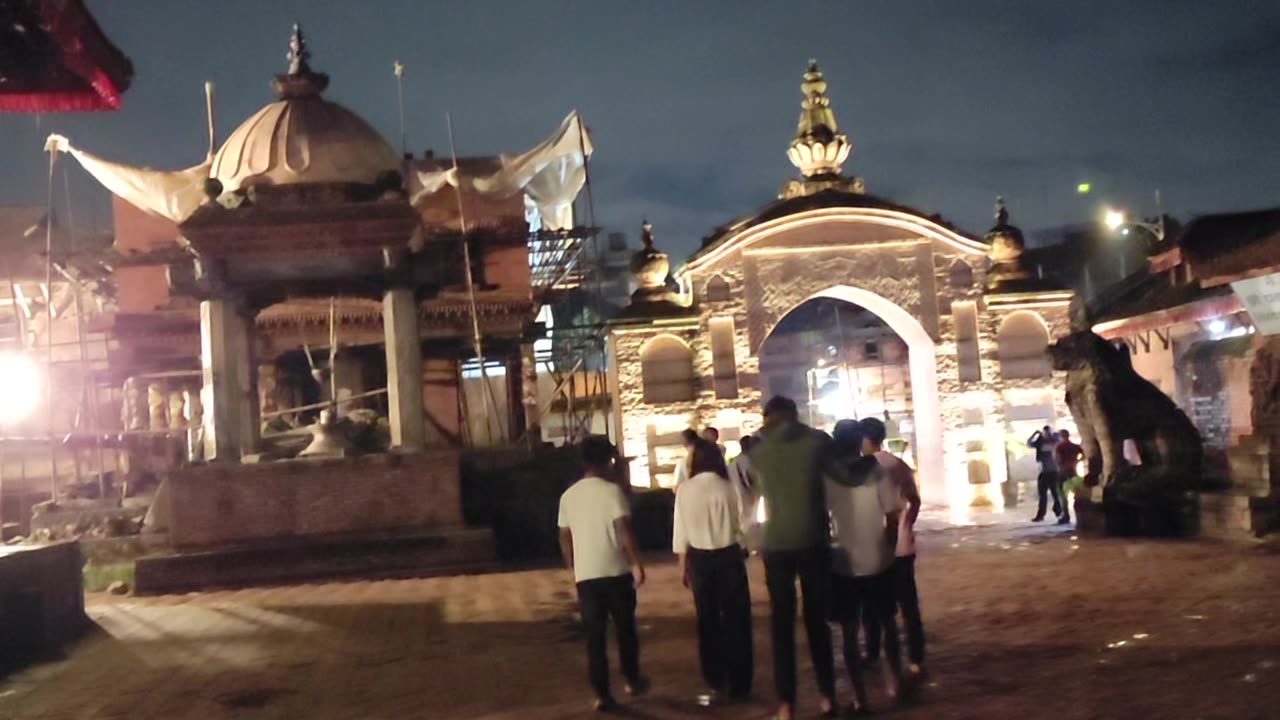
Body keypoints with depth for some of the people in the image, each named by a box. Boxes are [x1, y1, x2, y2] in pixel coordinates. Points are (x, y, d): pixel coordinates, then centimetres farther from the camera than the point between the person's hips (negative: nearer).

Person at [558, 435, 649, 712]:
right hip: (616, 571, -3)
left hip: (585, 575, 3)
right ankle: (632, 680, 28)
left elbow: (565, 539, 10)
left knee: (594, 635, 6)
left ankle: (602, 695, 5)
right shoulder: (612, 490, -9)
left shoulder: (568, 496, 6)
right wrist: (637, 564, -9)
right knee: (625, 628, 15)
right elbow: (624, 531, -16)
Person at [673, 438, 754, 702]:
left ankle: (716, 682, 24)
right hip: (728, 555, -2)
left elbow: (681, 530, -1)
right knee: (735, 620, 7)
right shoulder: (729, 487, -8)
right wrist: (743, 554, 9)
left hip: (699, 558, 2)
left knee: (707, 620, 15)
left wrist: (683, 565, 8)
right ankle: (738, 685, 9)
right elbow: (741, 524, -5)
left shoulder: (685, 489, -5)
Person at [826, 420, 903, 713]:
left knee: (850, 633, 7)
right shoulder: (878, 471, -6)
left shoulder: (826, 476, -6)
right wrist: (887, 547, 7)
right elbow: (892, 517, -7)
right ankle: (894, 680, 30)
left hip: (843, 563, -1)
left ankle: (860, 697, 6)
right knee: (887, 624, 21)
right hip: (877, 561, 1)